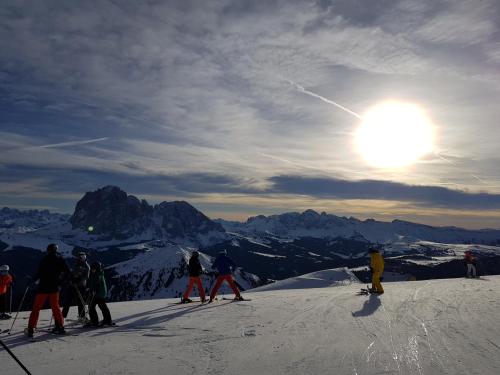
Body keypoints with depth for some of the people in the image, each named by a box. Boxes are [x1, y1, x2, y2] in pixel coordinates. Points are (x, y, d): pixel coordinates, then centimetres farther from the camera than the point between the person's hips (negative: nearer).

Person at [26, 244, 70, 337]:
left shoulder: (45, 259, -9)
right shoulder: (60, 259, 4)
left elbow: (40, 273, -14)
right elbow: (67, 272, 3)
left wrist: (34, 279, 3)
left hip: (43, 287, -4)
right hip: (54, 288, 4)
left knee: (36, 308, 6)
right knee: (55, 307, 14)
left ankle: (30, 329, 3)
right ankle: (60, 327, 13)